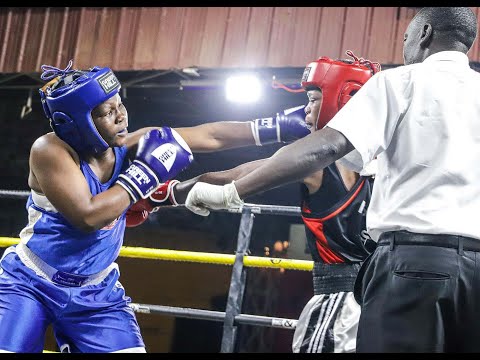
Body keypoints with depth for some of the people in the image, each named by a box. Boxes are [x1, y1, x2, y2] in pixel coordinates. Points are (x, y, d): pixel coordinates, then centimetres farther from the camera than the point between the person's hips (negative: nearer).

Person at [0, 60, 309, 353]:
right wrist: (146, 173, -23)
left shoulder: (130, 146, -8)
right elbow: (88, 217, -29)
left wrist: (278, 127, -10)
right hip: (29, 283, -4)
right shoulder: (51, 151, -20)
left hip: (96, 293, 4)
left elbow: (211, 136, -7)